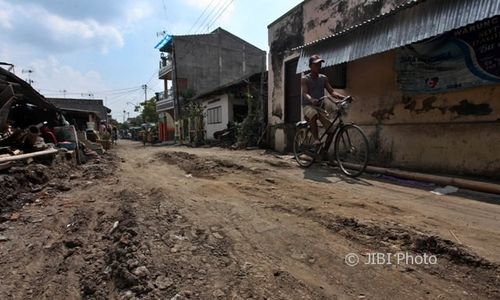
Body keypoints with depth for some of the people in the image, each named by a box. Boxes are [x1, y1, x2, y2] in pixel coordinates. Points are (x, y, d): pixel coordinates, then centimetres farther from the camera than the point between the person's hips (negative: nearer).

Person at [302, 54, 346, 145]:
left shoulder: (323, 78, 11)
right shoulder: (305, 79, -1)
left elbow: (331, 91, 3)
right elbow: (305, 93, -17)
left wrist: (342, 97, -17)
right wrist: (312, 100, -40)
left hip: (319, 106, 4)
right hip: (308, 105, -4)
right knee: (314, 115, -40)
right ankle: (316, 139, -32)